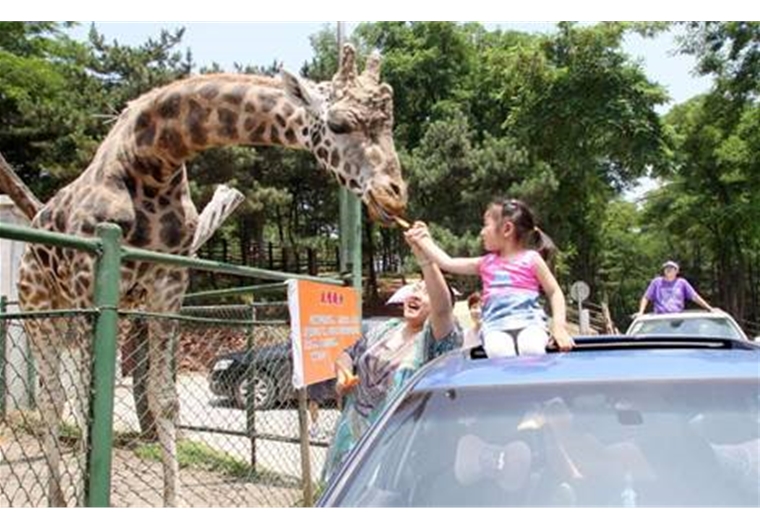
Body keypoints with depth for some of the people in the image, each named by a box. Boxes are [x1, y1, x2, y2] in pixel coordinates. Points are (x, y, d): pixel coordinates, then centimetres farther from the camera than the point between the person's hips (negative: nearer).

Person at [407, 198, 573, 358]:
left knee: (531, 349, -37)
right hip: (496, 327, 2)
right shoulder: (486, 263, 17)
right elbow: (447, 263, 17)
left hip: (528, 323, -2)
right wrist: (424, 241, 19)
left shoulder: (531, 259, 7)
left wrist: (559, 325, -5)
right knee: (499, 351, -34)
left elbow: (555, 292, 8)